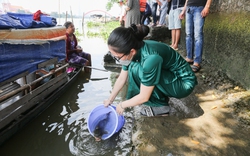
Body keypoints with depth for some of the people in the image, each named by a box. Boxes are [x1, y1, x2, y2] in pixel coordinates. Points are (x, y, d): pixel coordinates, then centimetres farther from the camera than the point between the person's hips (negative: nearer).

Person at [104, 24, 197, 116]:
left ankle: (161, 106, -6)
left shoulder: (150, 58, -34)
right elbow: (121, 78, 3)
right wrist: (110, 99, 12)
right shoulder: (134, 51, -11)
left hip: (184, 83, -8)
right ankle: (162, 97, 10)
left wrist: (122, 105, -8)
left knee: (136, 69, -25)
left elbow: (144, 97, -23)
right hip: (170, 75, 8)